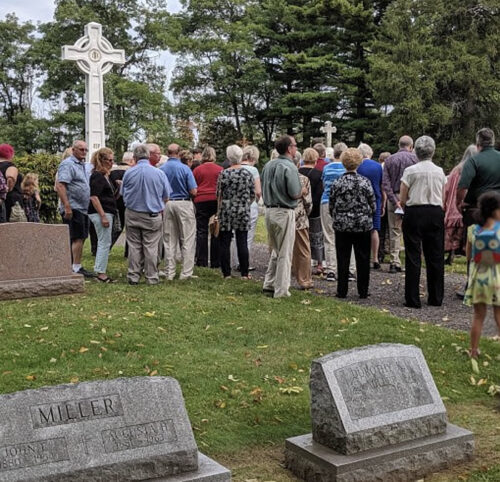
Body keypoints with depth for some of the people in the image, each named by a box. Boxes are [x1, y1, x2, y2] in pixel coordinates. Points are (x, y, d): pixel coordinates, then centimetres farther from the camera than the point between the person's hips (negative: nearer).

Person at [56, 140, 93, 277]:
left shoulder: (83, 165, 19)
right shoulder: (67, 164, -10)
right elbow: (60, 185, -20)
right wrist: (67, 207, -26)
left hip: (83, 209, 9)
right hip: (73, 208, -9)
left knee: (80, 238, 11)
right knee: (78, 238, -11)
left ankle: (72, 266, 16)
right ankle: (76, 268, -8)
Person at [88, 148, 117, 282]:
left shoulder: (105, 175, 17)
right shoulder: (97, 176, -12)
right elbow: (94, 197, -19)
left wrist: (118, 189, 10)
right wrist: (103, 216, -22)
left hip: (107, 213, 10)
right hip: (100, 213, -10)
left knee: (103, 243, 13)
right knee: (105, 243, -7)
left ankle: (98, 270, 19)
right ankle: (101, 273, -3)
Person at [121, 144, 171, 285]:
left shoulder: (128, 173, -5)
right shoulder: (159, 173, -7)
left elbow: (123, 194, 7)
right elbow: (166, 197, 2)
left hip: (132, 215, 1)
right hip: (153, 215, -1)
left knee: (134, 246, 9)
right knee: (151, 247, 4)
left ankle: (133, 276, 13)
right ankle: (151, 277, 8)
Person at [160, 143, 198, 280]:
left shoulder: (161, 169, -2)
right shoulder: (185, 168, -10)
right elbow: (193, 191, -12)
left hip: (167, 204, 4)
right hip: (184, 203, -3)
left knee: (169, 241, 10)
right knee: (187, 240, 3)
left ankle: (169, 273, 13)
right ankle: (186, 273, 2)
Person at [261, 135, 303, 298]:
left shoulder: (268, 165, 9)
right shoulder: (289, 167, -15)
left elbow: (263, 189, 13)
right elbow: (295, 194, -17)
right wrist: (302, 191, 2)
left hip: (269, 210, 8)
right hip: (284, 212, -8)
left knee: (275, 251, 19)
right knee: (285, 253, 1)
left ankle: (269, 284, 21)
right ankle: (281, 290, 5)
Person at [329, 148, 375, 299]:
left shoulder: (337, 183, -4)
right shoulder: (365, 182, -6)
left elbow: (331, 207, 2)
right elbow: (373, 205, 0)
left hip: (342, 226, 1)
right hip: (363, 226, 0)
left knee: (343, 259, 7)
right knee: (363, 259, 7)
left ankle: (342, 291, 9)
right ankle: (363, 291, 12)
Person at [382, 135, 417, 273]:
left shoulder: (389, 160, 7)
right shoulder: (414, 158, 0)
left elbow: (385, 182, -2)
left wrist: (394, 200, -6)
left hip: (394, 198, 2)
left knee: (395, 231, 6)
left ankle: (395, 263, 4)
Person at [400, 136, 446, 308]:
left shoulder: (410, 171, -7)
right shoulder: (440, 172, 4)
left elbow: (402, 200, -5)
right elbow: (443, 199, 7)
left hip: (414, 213, -3)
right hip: (436, 213, 3)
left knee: (413, 256, 1)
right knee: (435, 256, 10)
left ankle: (413, 299, 2)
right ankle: (436, 298, 16)